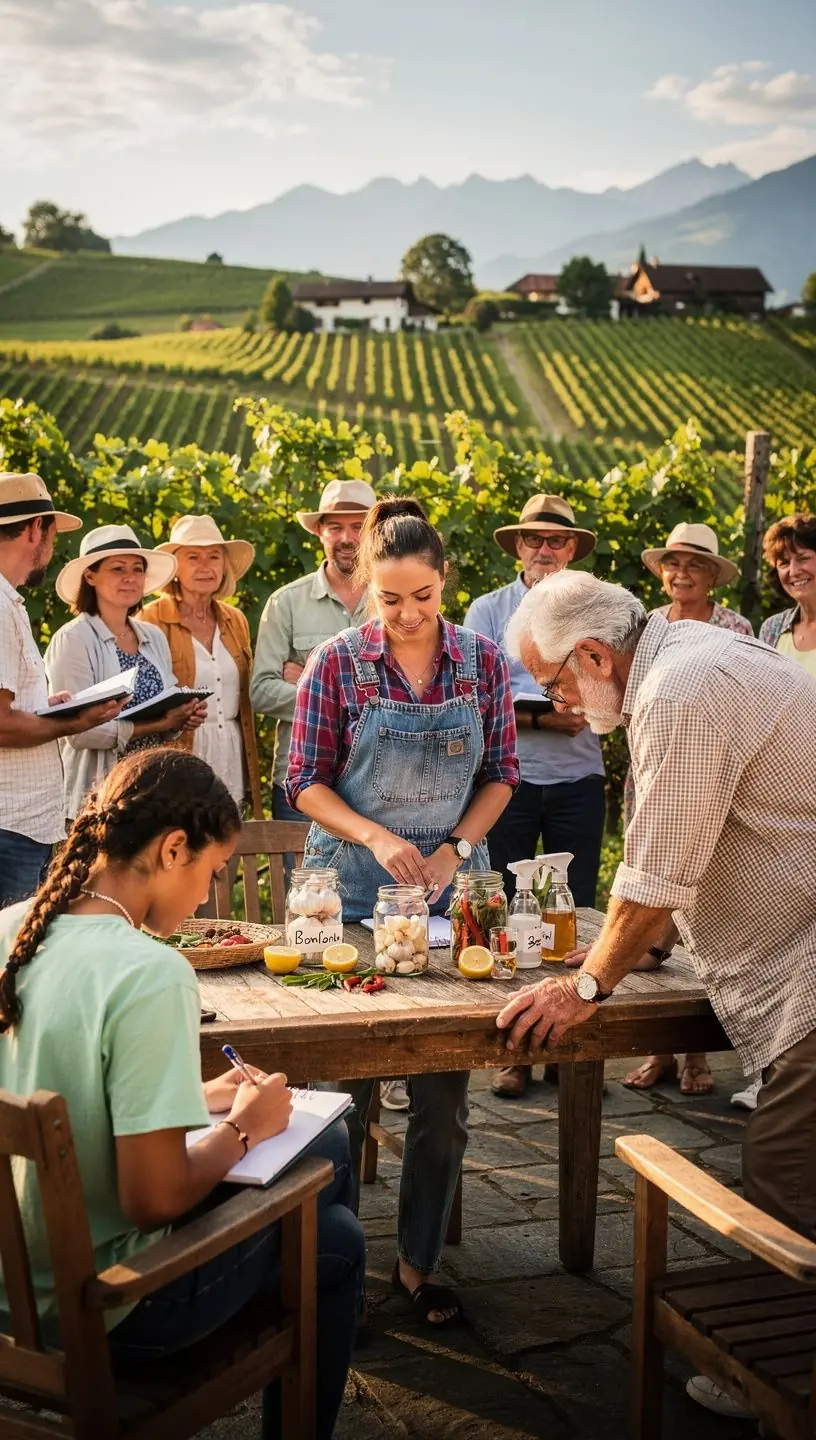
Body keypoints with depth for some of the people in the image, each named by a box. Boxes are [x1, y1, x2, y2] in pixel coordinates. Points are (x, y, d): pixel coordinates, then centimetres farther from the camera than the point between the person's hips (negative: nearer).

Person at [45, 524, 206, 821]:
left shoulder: (154, 638, 11)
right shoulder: (74, 639, -9)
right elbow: (80, 731, -18)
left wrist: (185, 715, -3)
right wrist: (159, 725, -17)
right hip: (98, 796, -6)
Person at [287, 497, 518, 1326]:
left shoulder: (483, 663, -1)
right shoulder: (337, 664, -7)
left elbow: (500, 775, 6)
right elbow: (306, 782, -4)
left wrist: (455, 851, -9)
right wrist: (377, 839, -19)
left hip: (451, 881, 2)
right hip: (350, 884, -2)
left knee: (443, 1090, 5)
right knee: (343, 1079, 4)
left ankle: (419, 1262, 20)